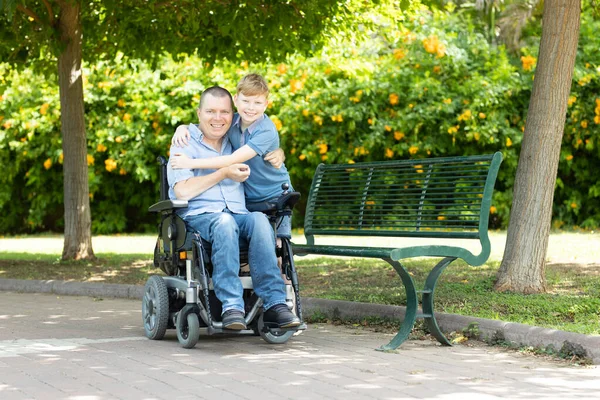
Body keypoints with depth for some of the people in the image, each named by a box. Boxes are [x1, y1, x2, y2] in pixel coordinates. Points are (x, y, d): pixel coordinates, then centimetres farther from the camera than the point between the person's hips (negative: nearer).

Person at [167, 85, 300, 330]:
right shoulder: (185, 143, 7)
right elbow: (182, 191, -8)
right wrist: (224, 174, -5)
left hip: (237, 214, 4)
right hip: (199, 216, -4)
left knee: (259, 220, -32)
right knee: (224, 223, -39)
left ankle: (274, 303, -38)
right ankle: (231, 307, -45)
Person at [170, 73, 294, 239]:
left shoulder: (266, 131, -23)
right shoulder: (232, 121, -3)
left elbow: (234, 160, -30)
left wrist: (191, 163, -31)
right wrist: (183, 128, -15)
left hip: (274, 197, -5)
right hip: (246, 199, 5)